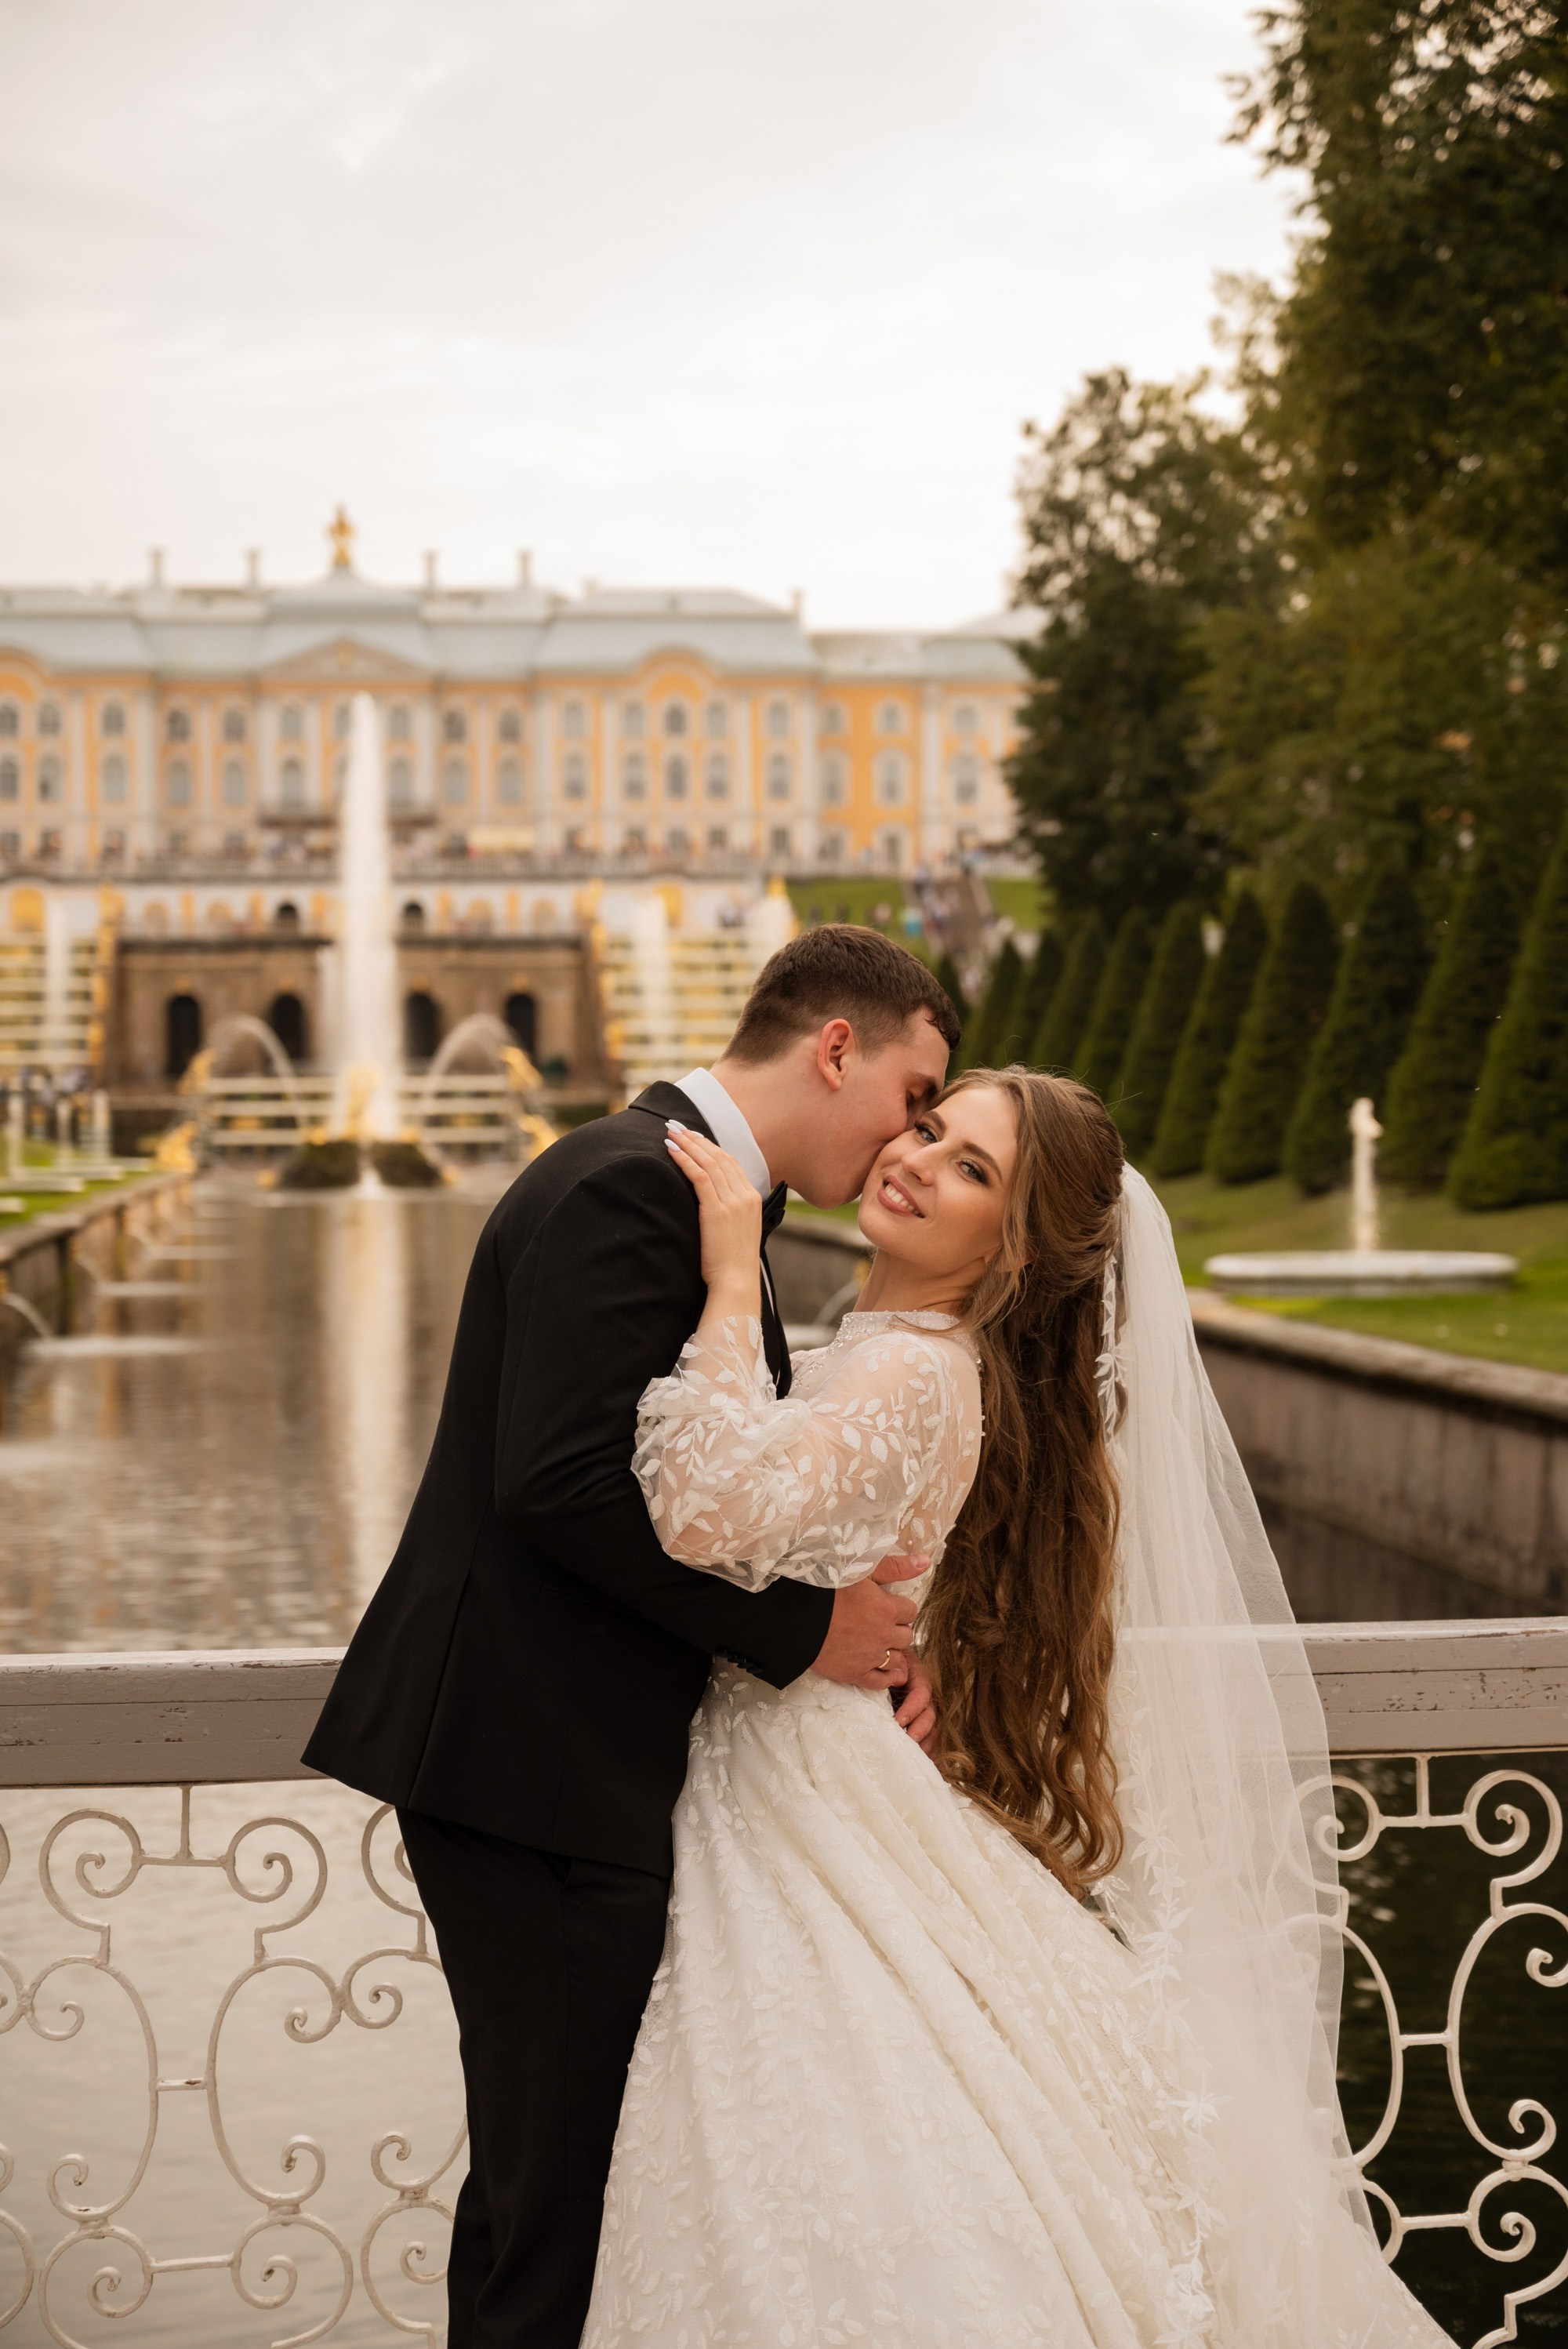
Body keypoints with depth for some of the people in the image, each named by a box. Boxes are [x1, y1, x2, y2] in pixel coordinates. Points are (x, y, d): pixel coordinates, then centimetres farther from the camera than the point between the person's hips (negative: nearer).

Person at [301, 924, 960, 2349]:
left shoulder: (696, 1192, 18)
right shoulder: (631, 1183, -15)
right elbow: (566, 1481, -25)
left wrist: (868, 1626, 0)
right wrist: (801, 1630, -16)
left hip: (584, 1762, 10)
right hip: (535, 1763, -10)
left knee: (550, 2175, 17)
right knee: (563, 2192, -4)